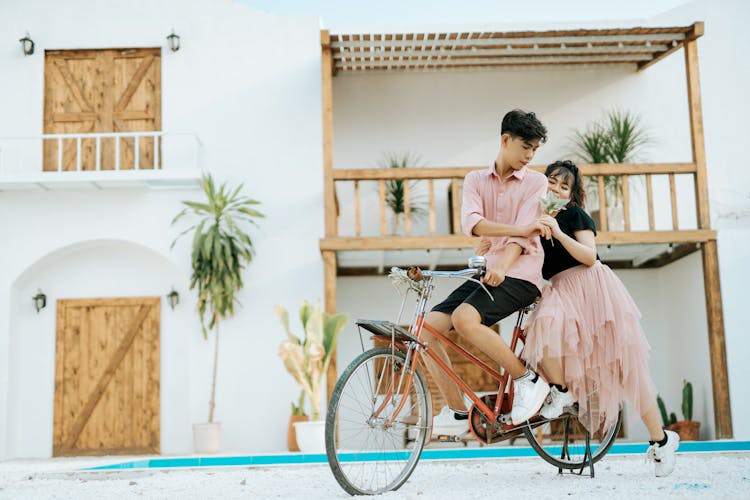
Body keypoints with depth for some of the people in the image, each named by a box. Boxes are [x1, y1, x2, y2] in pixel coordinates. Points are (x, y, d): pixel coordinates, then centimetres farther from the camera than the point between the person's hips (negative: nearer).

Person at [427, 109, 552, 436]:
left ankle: (528, 380, -11)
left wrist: (501, 267, -29)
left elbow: (523, 237, -10)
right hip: (486, 271, 5)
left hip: (519, 274, -5)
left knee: (464, 318, -30)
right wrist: (521, 228, -20)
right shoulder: (476, 179, 12)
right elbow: (471, 222, -9)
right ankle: (457, 413, 1)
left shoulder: (536, 182, 4)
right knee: (428, 328, -11)